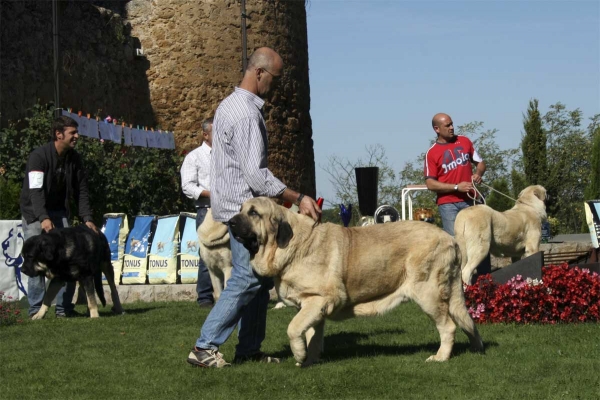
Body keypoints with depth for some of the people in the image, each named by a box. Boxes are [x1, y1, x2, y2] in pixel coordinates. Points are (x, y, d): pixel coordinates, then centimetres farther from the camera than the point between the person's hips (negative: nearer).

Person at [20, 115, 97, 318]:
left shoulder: (74, 158, -1)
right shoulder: (38, 156, -20)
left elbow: (81, 190, 2)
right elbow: (35, 190, -29)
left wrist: (87, 218, -10)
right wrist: (43, 218, -41)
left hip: (58, 212, 5)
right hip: (35, 214, -5)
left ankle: (64, 307, 2)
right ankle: (36, 308, -5)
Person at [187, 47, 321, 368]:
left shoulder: (229, 105, 15)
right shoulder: (246, 115, -18)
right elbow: (256, 175, -23)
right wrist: (298, 198, -19)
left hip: (236, 206, 11)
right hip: (243, 207, -11)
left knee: (259, 279, 12)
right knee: (247, 280, -9)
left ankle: (249, 349, 14)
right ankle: (204, 348, -8)